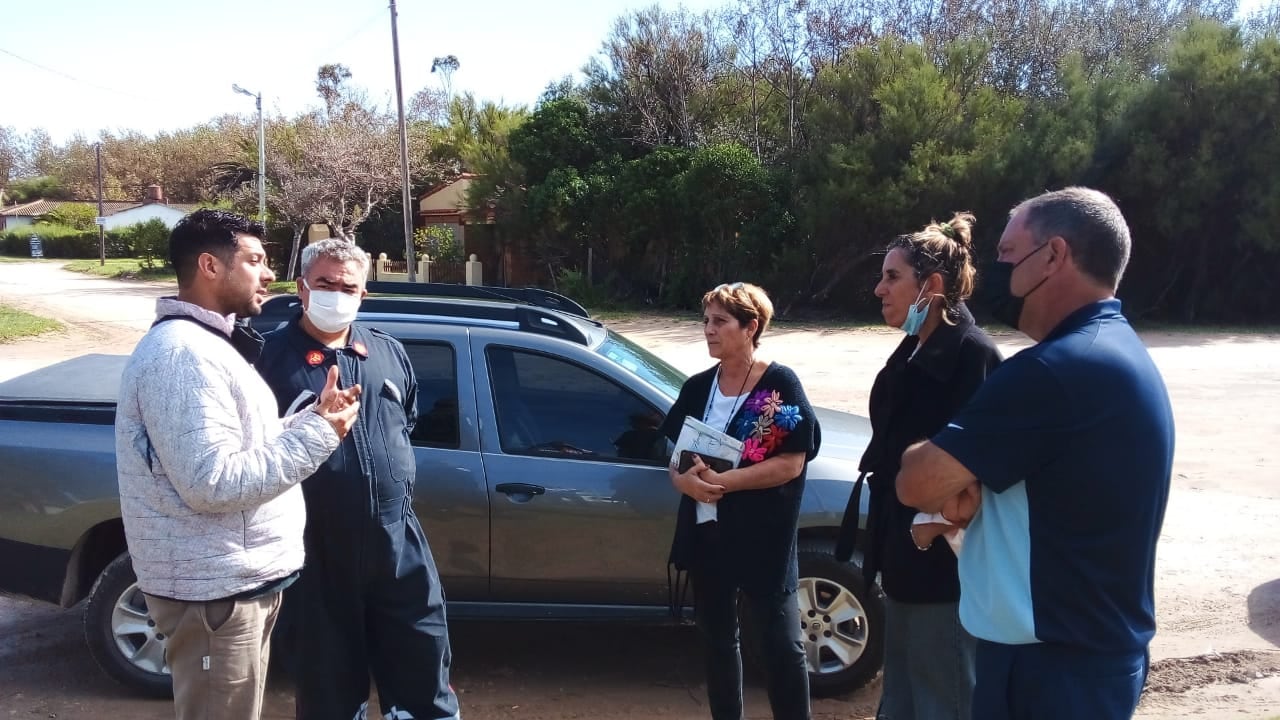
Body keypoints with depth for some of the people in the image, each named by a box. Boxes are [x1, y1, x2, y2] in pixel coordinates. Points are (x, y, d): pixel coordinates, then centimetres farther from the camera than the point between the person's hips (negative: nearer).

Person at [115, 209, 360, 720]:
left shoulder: (209, 345, 13)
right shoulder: (183, 353, -22)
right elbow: (214, 482, -29)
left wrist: (313, 418, 0)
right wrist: (317, 433, -22)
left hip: (239, 581, 10)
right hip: (214, 591, -10)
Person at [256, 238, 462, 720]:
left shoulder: (389, 352, 11)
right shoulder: (274, 355, -6)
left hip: (396, 538, 4)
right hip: (318, 545, -4)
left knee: (424, 660, 13)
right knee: (331, 679, 12)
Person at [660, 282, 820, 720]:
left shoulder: (780, 385, -10)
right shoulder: (697, 387, 7)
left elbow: (791, 463, -15)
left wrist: (722, 480, -21)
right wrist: (685, 480, -12)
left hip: (763, 539, -5)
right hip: (706, 533, 6)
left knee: (781, 645, 4)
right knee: (717, 640, 16)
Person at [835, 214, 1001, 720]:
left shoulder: (972, 353, -17)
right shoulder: (912, 351, 11)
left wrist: (934, 525, -16)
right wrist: (888, 540, 14)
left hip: (944, 563, -9)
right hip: (904, 556, 9)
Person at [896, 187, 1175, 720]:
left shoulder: (1055, 370, -25)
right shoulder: (1120, 355, 8)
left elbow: (916, 483, -22)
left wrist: (940, 475, 0)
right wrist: (965, 488, -7)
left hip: (1051, 665, -9)